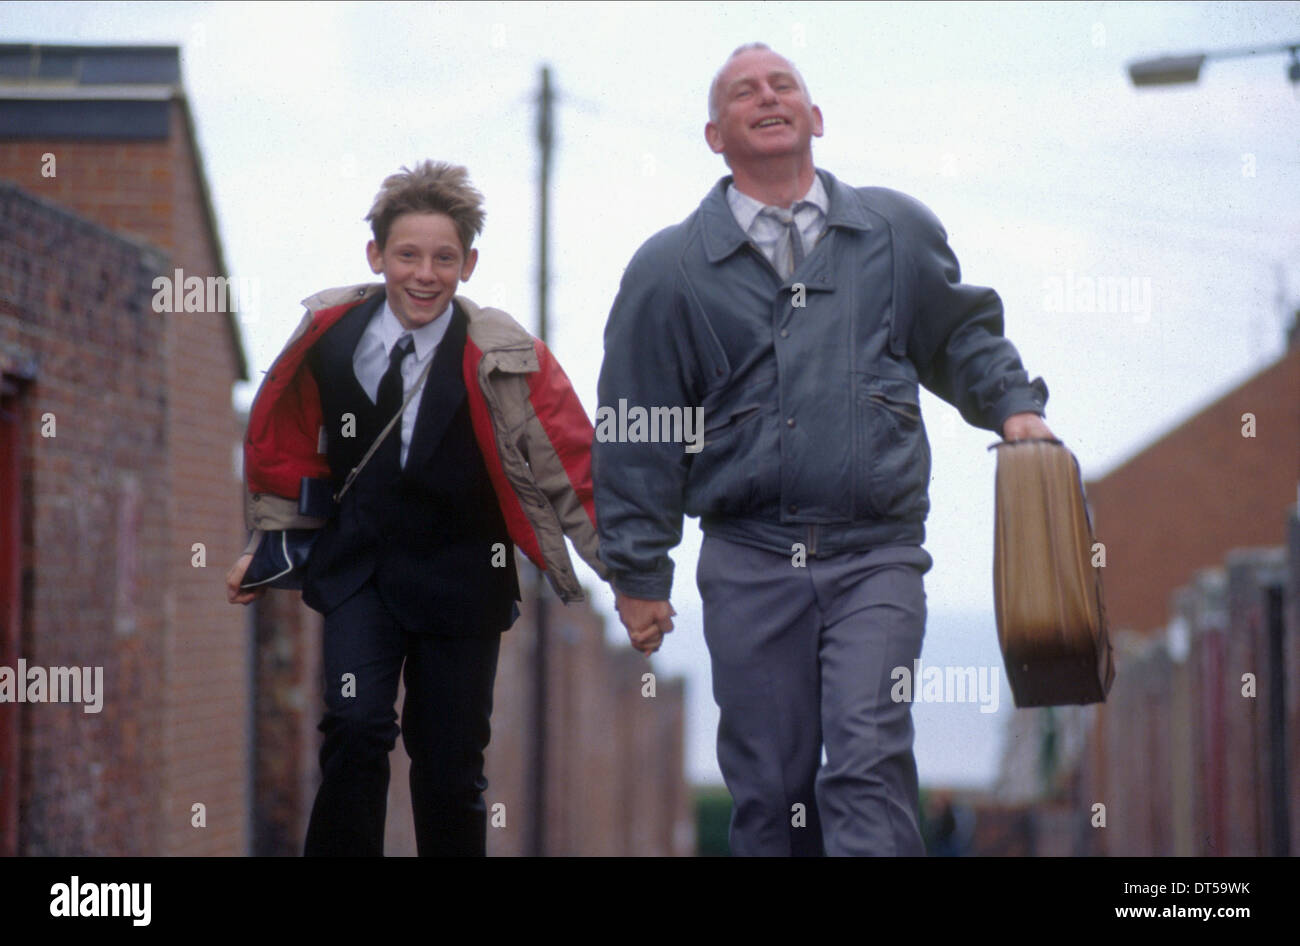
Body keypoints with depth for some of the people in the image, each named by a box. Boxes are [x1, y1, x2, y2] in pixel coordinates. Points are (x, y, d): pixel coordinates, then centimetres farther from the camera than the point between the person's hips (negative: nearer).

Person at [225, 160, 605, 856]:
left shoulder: (503, 362, -13)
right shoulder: (330, 336, -6)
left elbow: (575, 466, -13)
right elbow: (284, 446, 10)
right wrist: (267, 547, 11)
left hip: (459, 576, -1)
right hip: (358, 568, 1)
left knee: (450, 765, 4)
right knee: (356, 726, -19)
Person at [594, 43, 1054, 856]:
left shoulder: (898, 230, 11)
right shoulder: (669, 269, 8)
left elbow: (963, 334, 24)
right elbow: (636, 434, 8)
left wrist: (1012, 406, 4)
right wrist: (639, 573, 5)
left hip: (876, 554, 0)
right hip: (748, 564, 1)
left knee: (868, 758, -16)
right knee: (769, 787, 4)